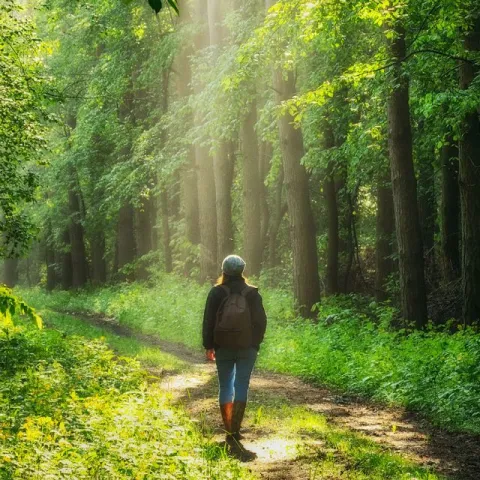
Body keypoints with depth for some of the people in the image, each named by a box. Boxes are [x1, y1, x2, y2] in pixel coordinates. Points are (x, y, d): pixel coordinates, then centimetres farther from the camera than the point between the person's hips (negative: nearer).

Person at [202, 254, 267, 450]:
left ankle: (229, 430, 12)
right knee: (241, 386, 1)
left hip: (223, 348, 1)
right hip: (247, 348, 0)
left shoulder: (216, 293, -3)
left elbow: (208, 321, -1)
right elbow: (261, 321, 0)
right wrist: (256, 343, 11)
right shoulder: (252, 293, -3)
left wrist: (208, 346, 6)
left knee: (225, 386, 11)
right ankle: (235, 430, -9)